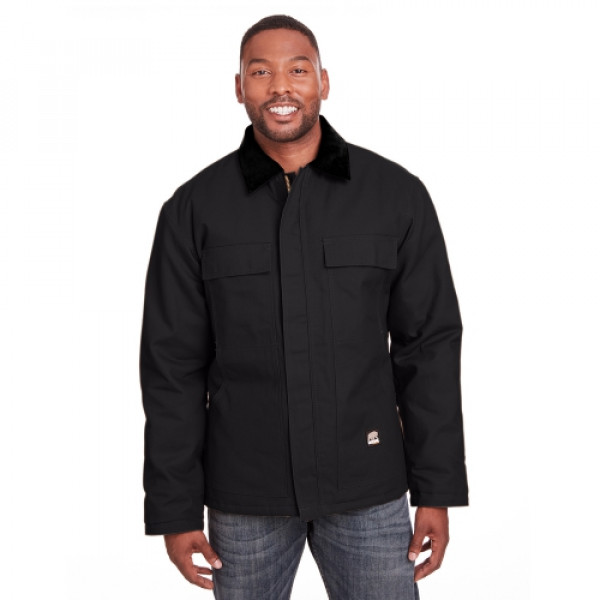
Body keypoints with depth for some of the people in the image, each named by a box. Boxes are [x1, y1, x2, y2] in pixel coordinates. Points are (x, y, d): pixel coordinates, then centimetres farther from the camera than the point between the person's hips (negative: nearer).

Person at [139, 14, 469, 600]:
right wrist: (174, 509, -1)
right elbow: (173, 365, 0)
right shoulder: (194, 209, -1)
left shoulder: (397, 194, -1)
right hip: (244, 493, 0)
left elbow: (429, 345, 1)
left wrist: (438, 490, -1)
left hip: (368, 488, 0)